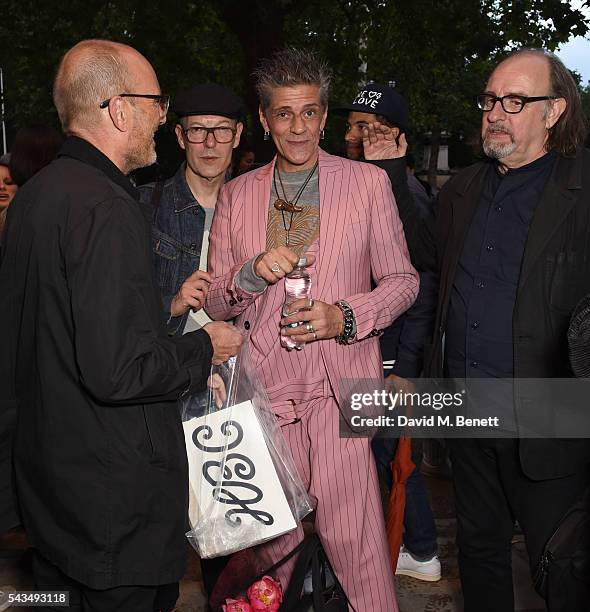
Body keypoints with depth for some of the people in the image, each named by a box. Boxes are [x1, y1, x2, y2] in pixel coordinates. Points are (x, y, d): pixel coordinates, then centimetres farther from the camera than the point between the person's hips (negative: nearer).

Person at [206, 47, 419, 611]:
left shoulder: (368, 182, 5)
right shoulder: (235, 195, 11)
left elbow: (402, 280, 7)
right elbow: (214, 302, 11)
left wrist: (346, 316, -11)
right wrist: (251, 273, -11)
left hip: (339, 386, -2)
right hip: (265, 384, 2)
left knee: (351, 534, -9)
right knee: (273, 534, 6)